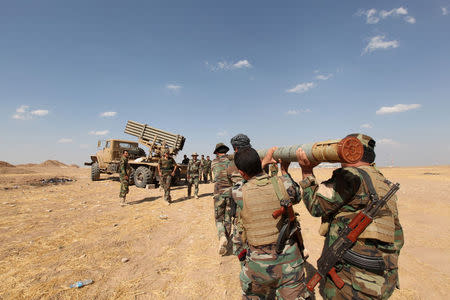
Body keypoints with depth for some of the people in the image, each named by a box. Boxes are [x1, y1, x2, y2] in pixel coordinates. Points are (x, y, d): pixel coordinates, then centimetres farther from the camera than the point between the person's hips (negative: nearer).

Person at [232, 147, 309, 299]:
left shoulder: (238, 193, -18)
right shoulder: (282, 184, -15)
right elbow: (296, 197, 8)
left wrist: (265, 160, 11)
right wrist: (285, 170, 12)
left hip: (259, 265, 0)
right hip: (289, 261, 1)